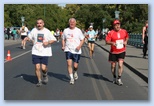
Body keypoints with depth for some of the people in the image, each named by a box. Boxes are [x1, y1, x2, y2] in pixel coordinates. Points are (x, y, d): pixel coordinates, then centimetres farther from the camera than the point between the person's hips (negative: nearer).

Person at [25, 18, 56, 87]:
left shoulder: (47, 31, -2)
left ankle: (45, 75, 28)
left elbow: (53, 39, 0)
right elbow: (29, 37, 16)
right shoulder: (34, 30, 5)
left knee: (43, 68, -7)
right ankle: (39, 81, 15)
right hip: (36, 52, 2)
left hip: (45, 53, -2)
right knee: (37, 67, -4)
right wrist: (27, 38, -6)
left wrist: (48, 42, -17)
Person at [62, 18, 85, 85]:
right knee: (69, 64, -12)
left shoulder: (78, 30, 2)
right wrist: (63, 46, -2)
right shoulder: (65, 30, 6)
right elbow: (63, 39, 15)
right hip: (68, 50, 1)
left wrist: (79, 46, -13)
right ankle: (71, 78, -1)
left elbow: (82, 40, 5)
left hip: (76, 51, -1)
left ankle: (75, 72, 37)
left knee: (75, 66, 3)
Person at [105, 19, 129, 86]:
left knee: (120, 65, -12)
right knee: (113, 66, 10)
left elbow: (127, 37, 19)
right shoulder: (111, 33, -9)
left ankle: (119, 79, -2)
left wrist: (126, 41, 0)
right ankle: (114, 78, 32)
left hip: (122, 51, 1)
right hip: (113, 52, 0)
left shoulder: (124, 31, 0)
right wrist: (112, 43, -30)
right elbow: (107, 41, -11)